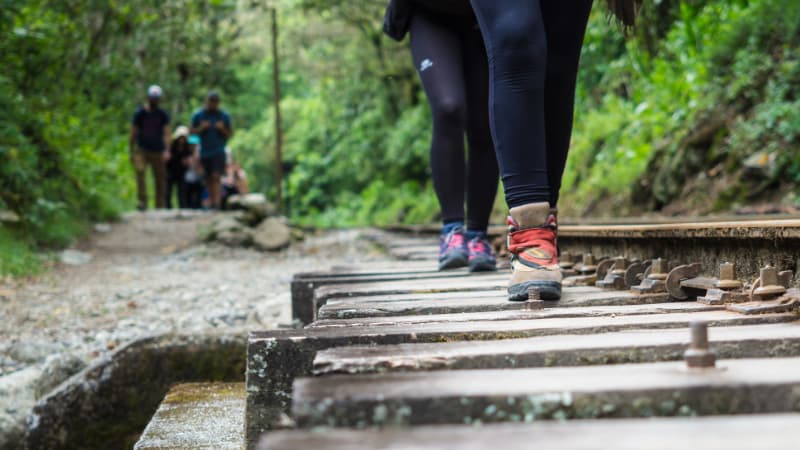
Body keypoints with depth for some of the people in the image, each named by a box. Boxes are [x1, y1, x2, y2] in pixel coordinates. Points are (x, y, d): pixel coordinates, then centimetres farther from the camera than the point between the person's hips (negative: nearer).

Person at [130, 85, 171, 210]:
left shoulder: (163, 115, 3)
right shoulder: (140, 113, 1)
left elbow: (166, 133, -5)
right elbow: (133, 133, 6)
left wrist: (167, 151, -19)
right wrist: (132, 152, 4)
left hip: (158, 152, 1)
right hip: (142, 150, -1)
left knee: (160, 179, 0)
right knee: (140, 171, -26)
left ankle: (160, 206, 9)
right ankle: (142, 202, -26)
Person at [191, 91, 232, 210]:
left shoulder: (224, 116, 4)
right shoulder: (198, 115, 6)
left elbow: (230, 133, 8)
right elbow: (192, 131, 9)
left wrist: (222, 129, -12)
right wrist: (201, 128, -11)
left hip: (218, 151, -3)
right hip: (204, 152, 3)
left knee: (216, 177, -15)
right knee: (208, 179, 7)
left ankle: (217, 204, -22)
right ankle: (212, 203, 16)